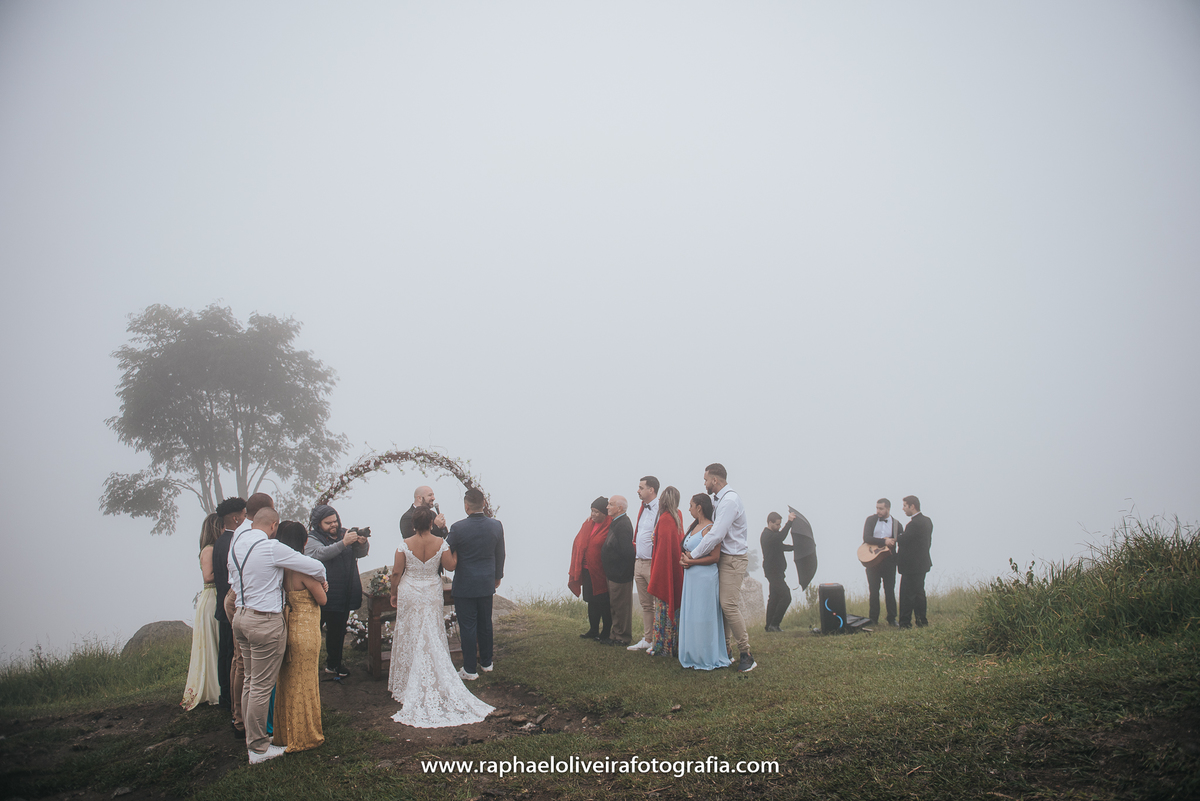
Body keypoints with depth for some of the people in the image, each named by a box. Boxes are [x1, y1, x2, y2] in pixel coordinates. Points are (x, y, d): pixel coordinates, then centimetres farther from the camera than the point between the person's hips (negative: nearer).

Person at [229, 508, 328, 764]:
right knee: (262, 686, 1)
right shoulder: (272, 548, -18)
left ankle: (253, 739, 29)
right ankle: (258, 748, 10)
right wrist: (323, 581, 9)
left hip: (241, 616, 9)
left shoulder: (235, 545, 6)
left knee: (251, 681, 18)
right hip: (265, 622, -9)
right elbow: (316, 567, -13)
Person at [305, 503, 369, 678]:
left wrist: (362, 543, -19)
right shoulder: (312, 539, -6)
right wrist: (343, 543, -36)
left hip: (343, 596, 5)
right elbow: (320, 553, -26)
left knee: (338, 631, 15)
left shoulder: (344, 534, 8)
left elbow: (361, 553, 4)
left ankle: (333, 664, 29)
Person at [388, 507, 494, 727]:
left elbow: (396, 572, -9)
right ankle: (436, 682, 15)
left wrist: (393, 593, 5)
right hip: (432, 593, 1)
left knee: (410, 637, 10)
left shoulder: (405, 544, -13)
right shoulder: (440, 543, -10)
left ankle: (409, 683, 17)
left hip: (409, 593, -1)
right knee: (432, 638, 12)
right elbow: (451, 566, -3)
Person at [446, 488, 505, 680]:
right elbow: (500, 555, 6)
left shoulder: (458, 528, -18)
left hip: (464, 585, -4)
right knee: (485, 624, 17)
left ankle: (470, 669, 10)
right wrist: (497, 576, 20)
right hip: (487, 583, 5)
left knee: (467, 626, 4)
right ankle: (486, 662, 30)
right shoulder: (496, 525, -5)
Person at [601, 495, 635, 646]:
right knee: (615, 606, 18)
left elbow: (626, 552, -26)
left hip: (620, 574, -10)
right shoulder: (616, 523, 11)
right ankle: (617, 634, 27)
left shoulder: (622, 525, -22)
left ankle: (623, 637, 11)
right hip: (614, 573, 10)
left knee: (621, 606, 1)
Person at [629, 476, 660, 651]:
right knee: (645, 604, 13)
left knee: (659, 603, -2)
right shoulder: (641, 508, 16)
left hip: (653, 563, -9)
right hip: (639, 562, 9)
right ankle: (647, 639, 20)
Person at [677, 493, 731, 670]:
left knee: (704, 617, -3)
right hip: (691, 576, 9)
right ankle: (694, 656, 18)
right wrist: (683, 560, 3)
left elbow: (715, 557, -18)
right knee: (690, 616, 10)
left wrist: (691, 561, -14)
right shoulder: (692, 527, 15)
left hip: (705, 577, -9)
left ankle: (708, 658, 7)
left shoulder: (709, 528, -13)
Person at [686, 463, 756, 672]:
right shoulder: (719, 500, 13)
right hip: (722, 557, 9)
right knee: (721, 605, 10)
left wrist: (693, 555, -16)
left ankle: (746, 654, -8)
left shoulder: (729, 500, -18)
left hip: (732, 559, -9)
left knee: (729, 605, -13)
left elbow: (715, 535, -23)